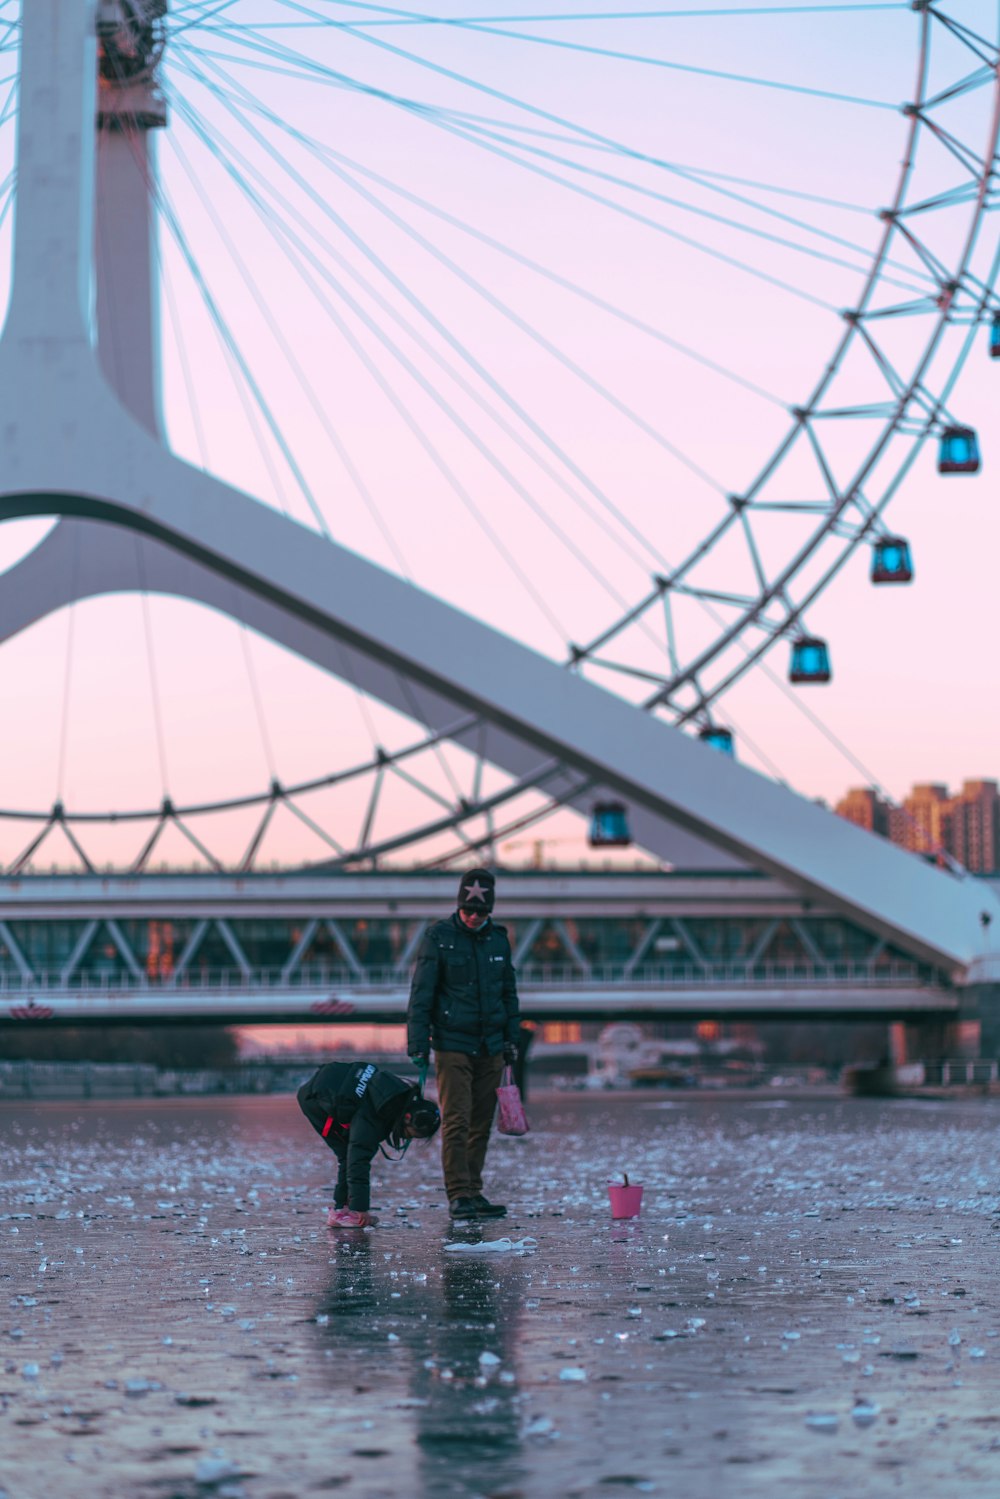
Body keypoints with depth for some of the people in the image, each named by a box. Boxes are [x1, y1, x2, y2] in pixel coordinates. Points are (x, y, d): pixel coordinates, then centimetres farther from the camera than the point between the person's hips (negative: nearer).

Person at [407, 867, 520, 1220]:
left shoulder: (498, 938, 10)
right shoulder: (439, 936, -5)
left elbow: (509, 992, 19)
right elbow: (421, 993, -6)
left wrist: (511, 1039, 15)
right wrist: (418, 1043, -11)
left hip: (490, 1048, 5)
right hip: (452, 1046, -5)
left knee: (481, 1124, 6)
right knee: (456, 1122, -9)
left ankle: (474, 1192, 13)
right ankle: (458, 1195, -7)